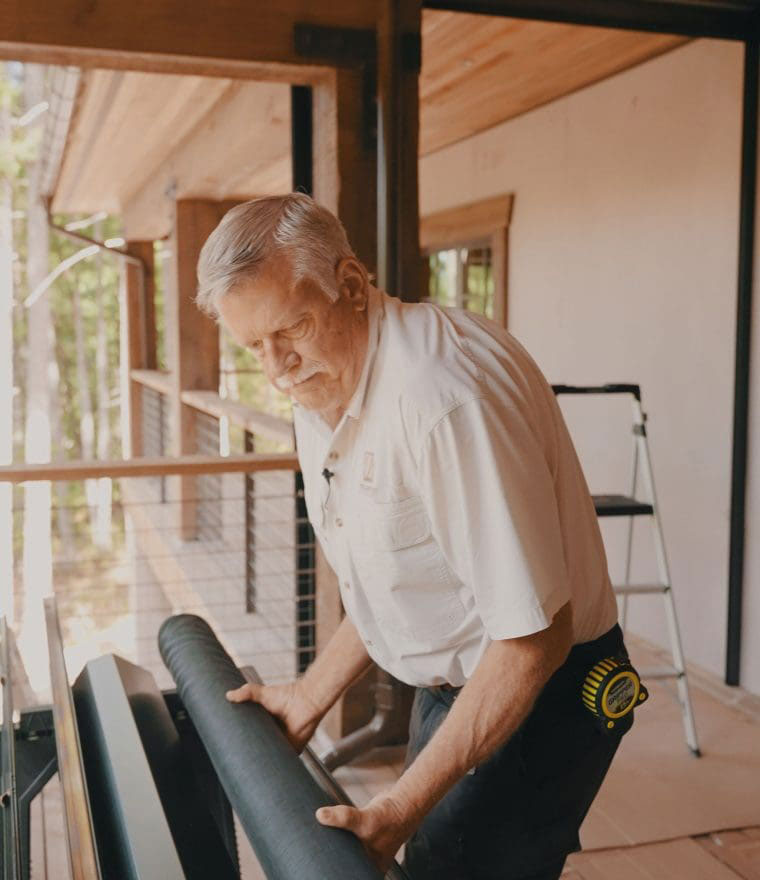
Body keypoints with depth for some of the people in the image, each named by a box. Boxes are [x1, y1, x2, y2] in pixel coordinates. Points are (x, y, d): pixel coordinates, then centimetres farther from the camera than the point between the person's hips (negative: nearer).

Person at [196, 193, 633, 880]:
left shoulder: (447, 392, -29)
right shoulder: (319, 391, 2)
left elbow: (532, 638, -27)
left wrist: (398, 810, -24)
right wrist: (309, 699, 10)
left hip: (536, 694, -8)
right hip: (450, 686, 8)